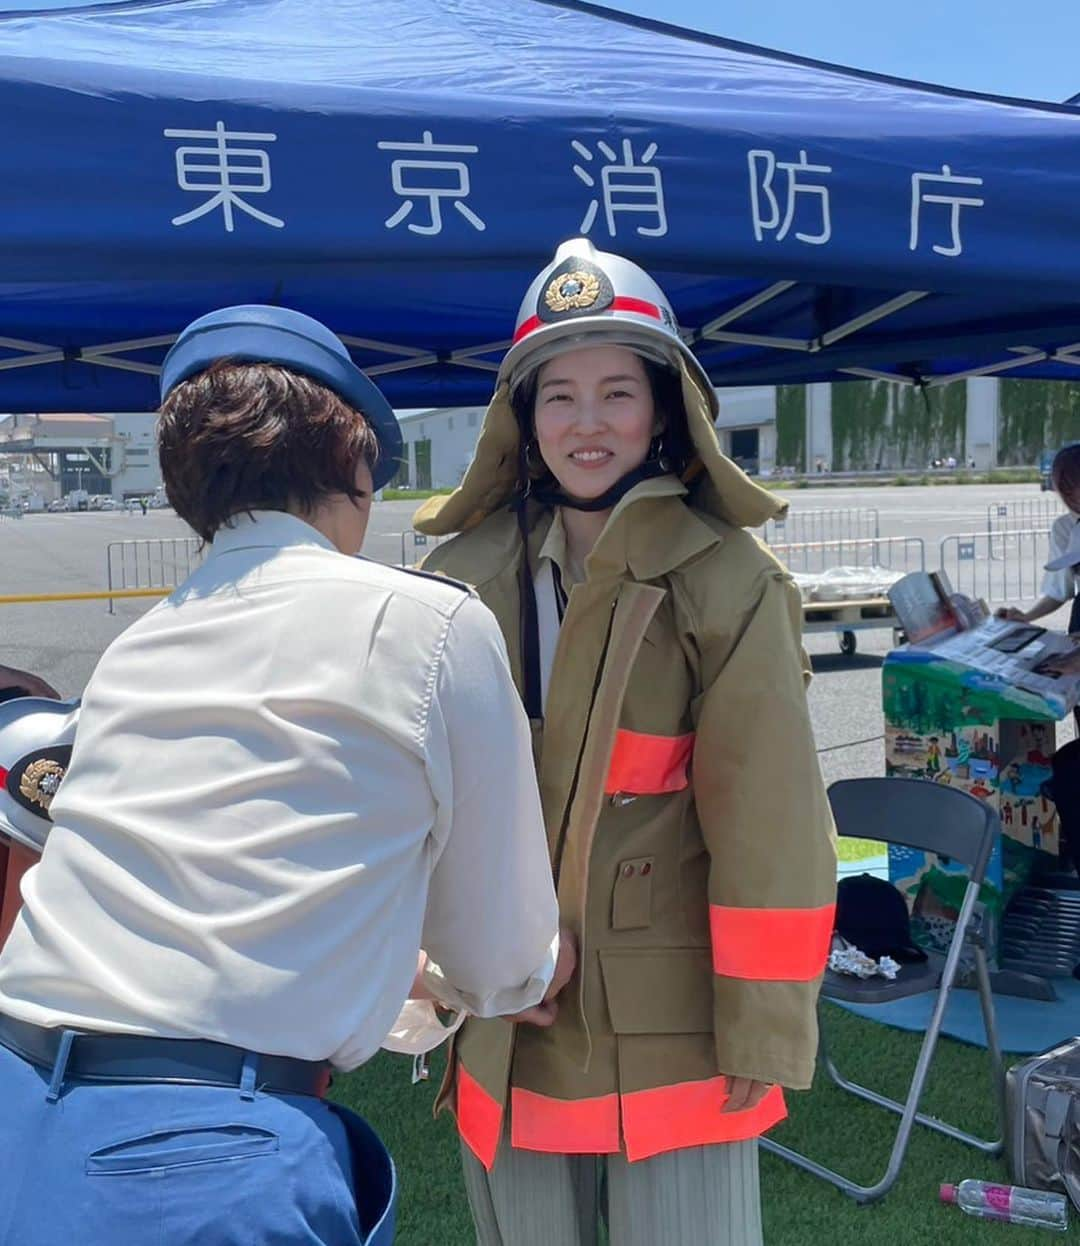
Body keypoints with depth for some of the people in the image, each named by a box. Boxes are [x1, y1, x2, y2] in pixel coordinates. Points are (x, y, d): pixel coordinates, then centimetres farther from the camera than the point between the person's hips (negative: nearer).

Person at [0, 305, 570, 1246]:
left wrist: (423, 976, 38)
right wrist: (517, 976, 30)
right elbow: (504, 951, 4)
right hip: (209, 1168, -6)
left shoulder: (135, 649, 14)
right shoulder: (436, 622, -5)